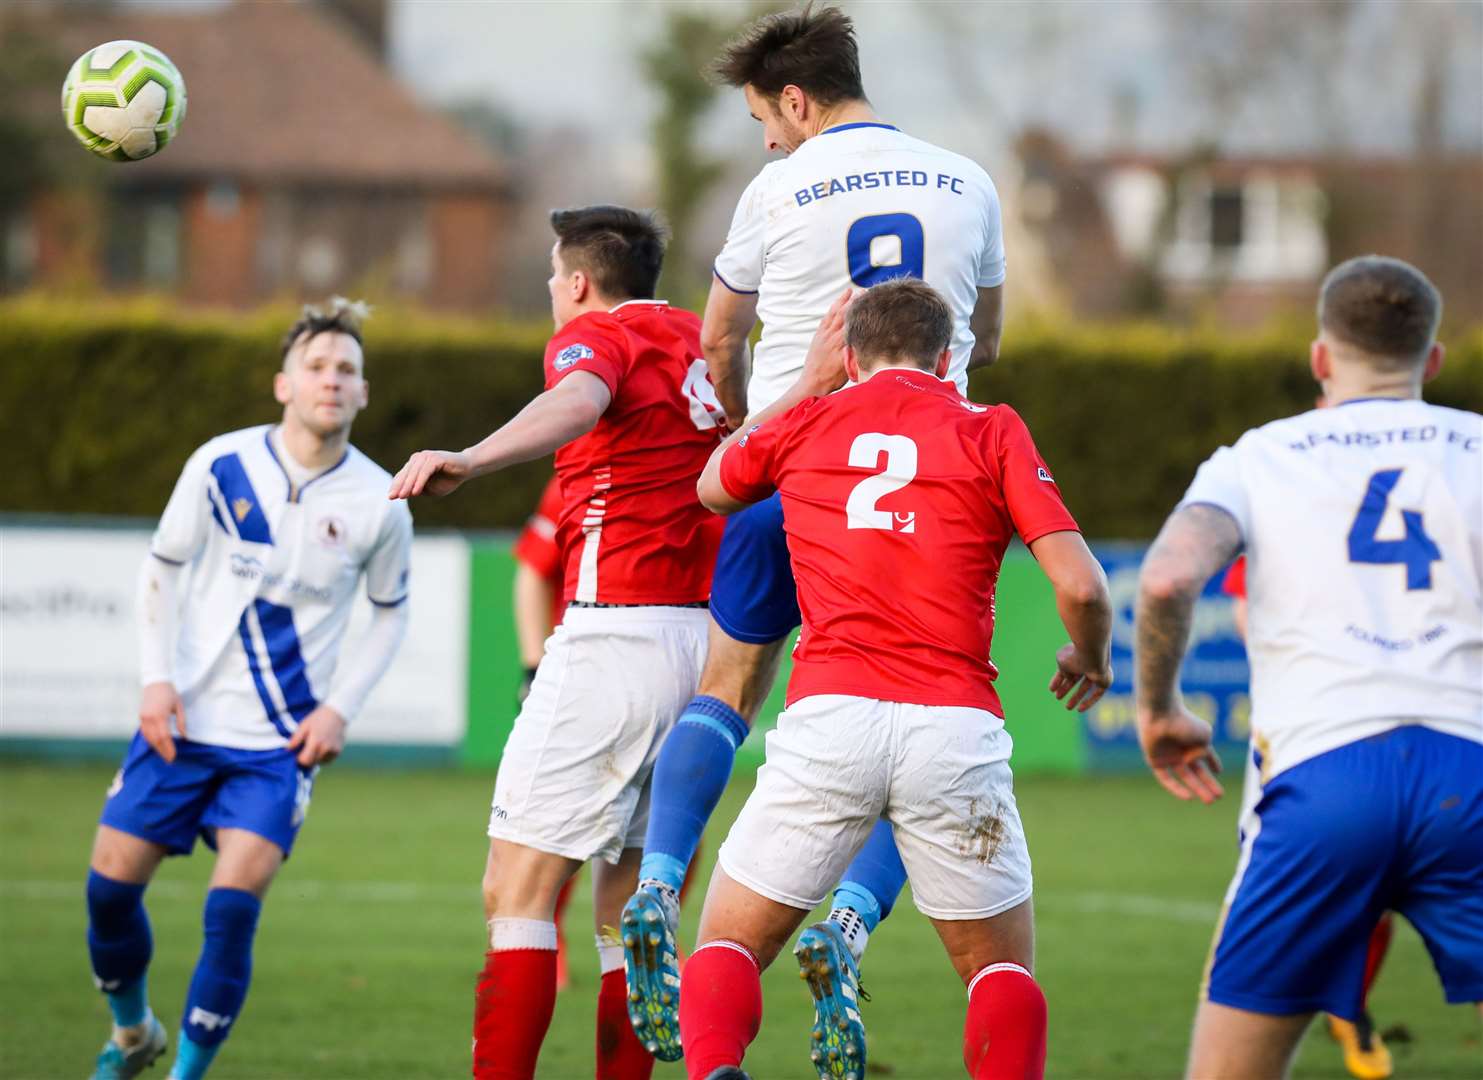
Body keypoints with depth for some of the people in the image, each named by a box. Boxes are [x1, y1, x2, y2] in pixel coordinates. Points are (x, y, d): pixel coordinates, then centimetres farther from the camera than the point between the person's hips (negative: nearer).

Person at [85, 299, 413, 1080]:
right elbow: (162, 566, 5)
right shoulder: (222, 466, -6)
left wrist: (340, 708, -2)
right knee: (111, 884, 2)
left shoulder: (377, 504, -6)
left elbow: (390, 611, 9)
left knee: (233, 904, -15)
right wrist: (156, 677, -5)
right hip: (184, 720, 1)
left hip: (282, 742, -1)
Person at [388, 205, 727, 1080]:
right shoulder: (696, 344, 19)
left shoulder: (597, 335, -3)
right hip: (707, 643, 7)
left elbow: (577, 401, -27)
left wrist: (471, 460, -44)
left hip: (617, 637, -7)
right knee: (628, 908, 11)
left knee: (518, 892, -7)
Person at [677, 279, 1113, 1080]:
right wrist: (1089, 657, 21)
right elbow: (1079, 585, -1)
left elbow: (713, 489, 36)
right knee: (1003, 970, 16)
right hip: (953, 727, -1)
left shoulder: (808, 422, 14)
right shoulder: (994, 433, 8)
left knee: (726, 951, 11)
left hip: (827, 716, 1)